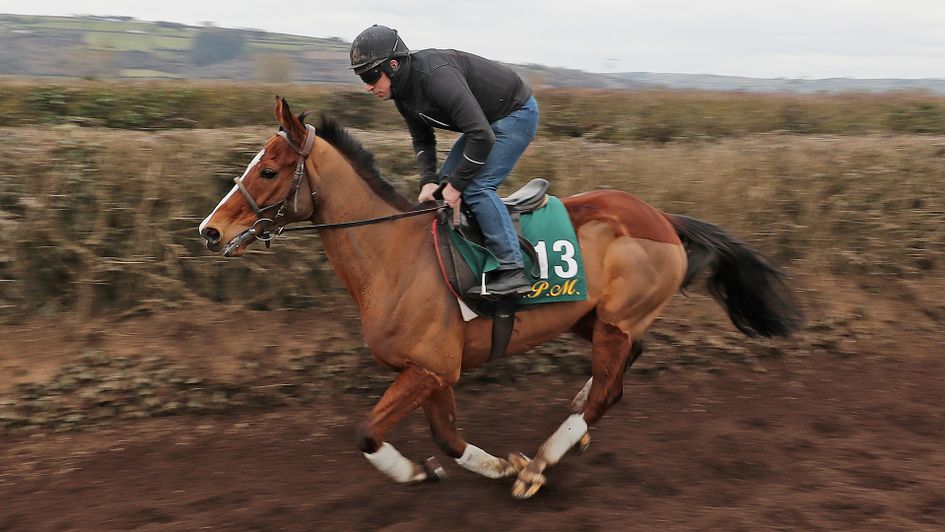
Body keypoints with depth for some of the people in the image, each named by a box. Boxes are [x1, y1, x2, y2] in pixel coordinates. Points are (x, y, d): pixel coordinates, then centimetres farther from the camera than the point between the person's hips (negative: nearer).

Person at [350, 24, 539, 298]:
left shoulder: (437, 76, -34)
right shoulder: (402, 91, -4)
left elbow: (481, 136, -36)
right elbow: (422, 140, 8)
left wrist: (456, 184, -28)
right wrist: (428, 181, -9)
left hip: (517, 113, -10)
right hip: (486, 120, 10)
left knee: (476, 187, -21)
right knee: (444, 182, 8)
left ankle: (512, 269, -18)